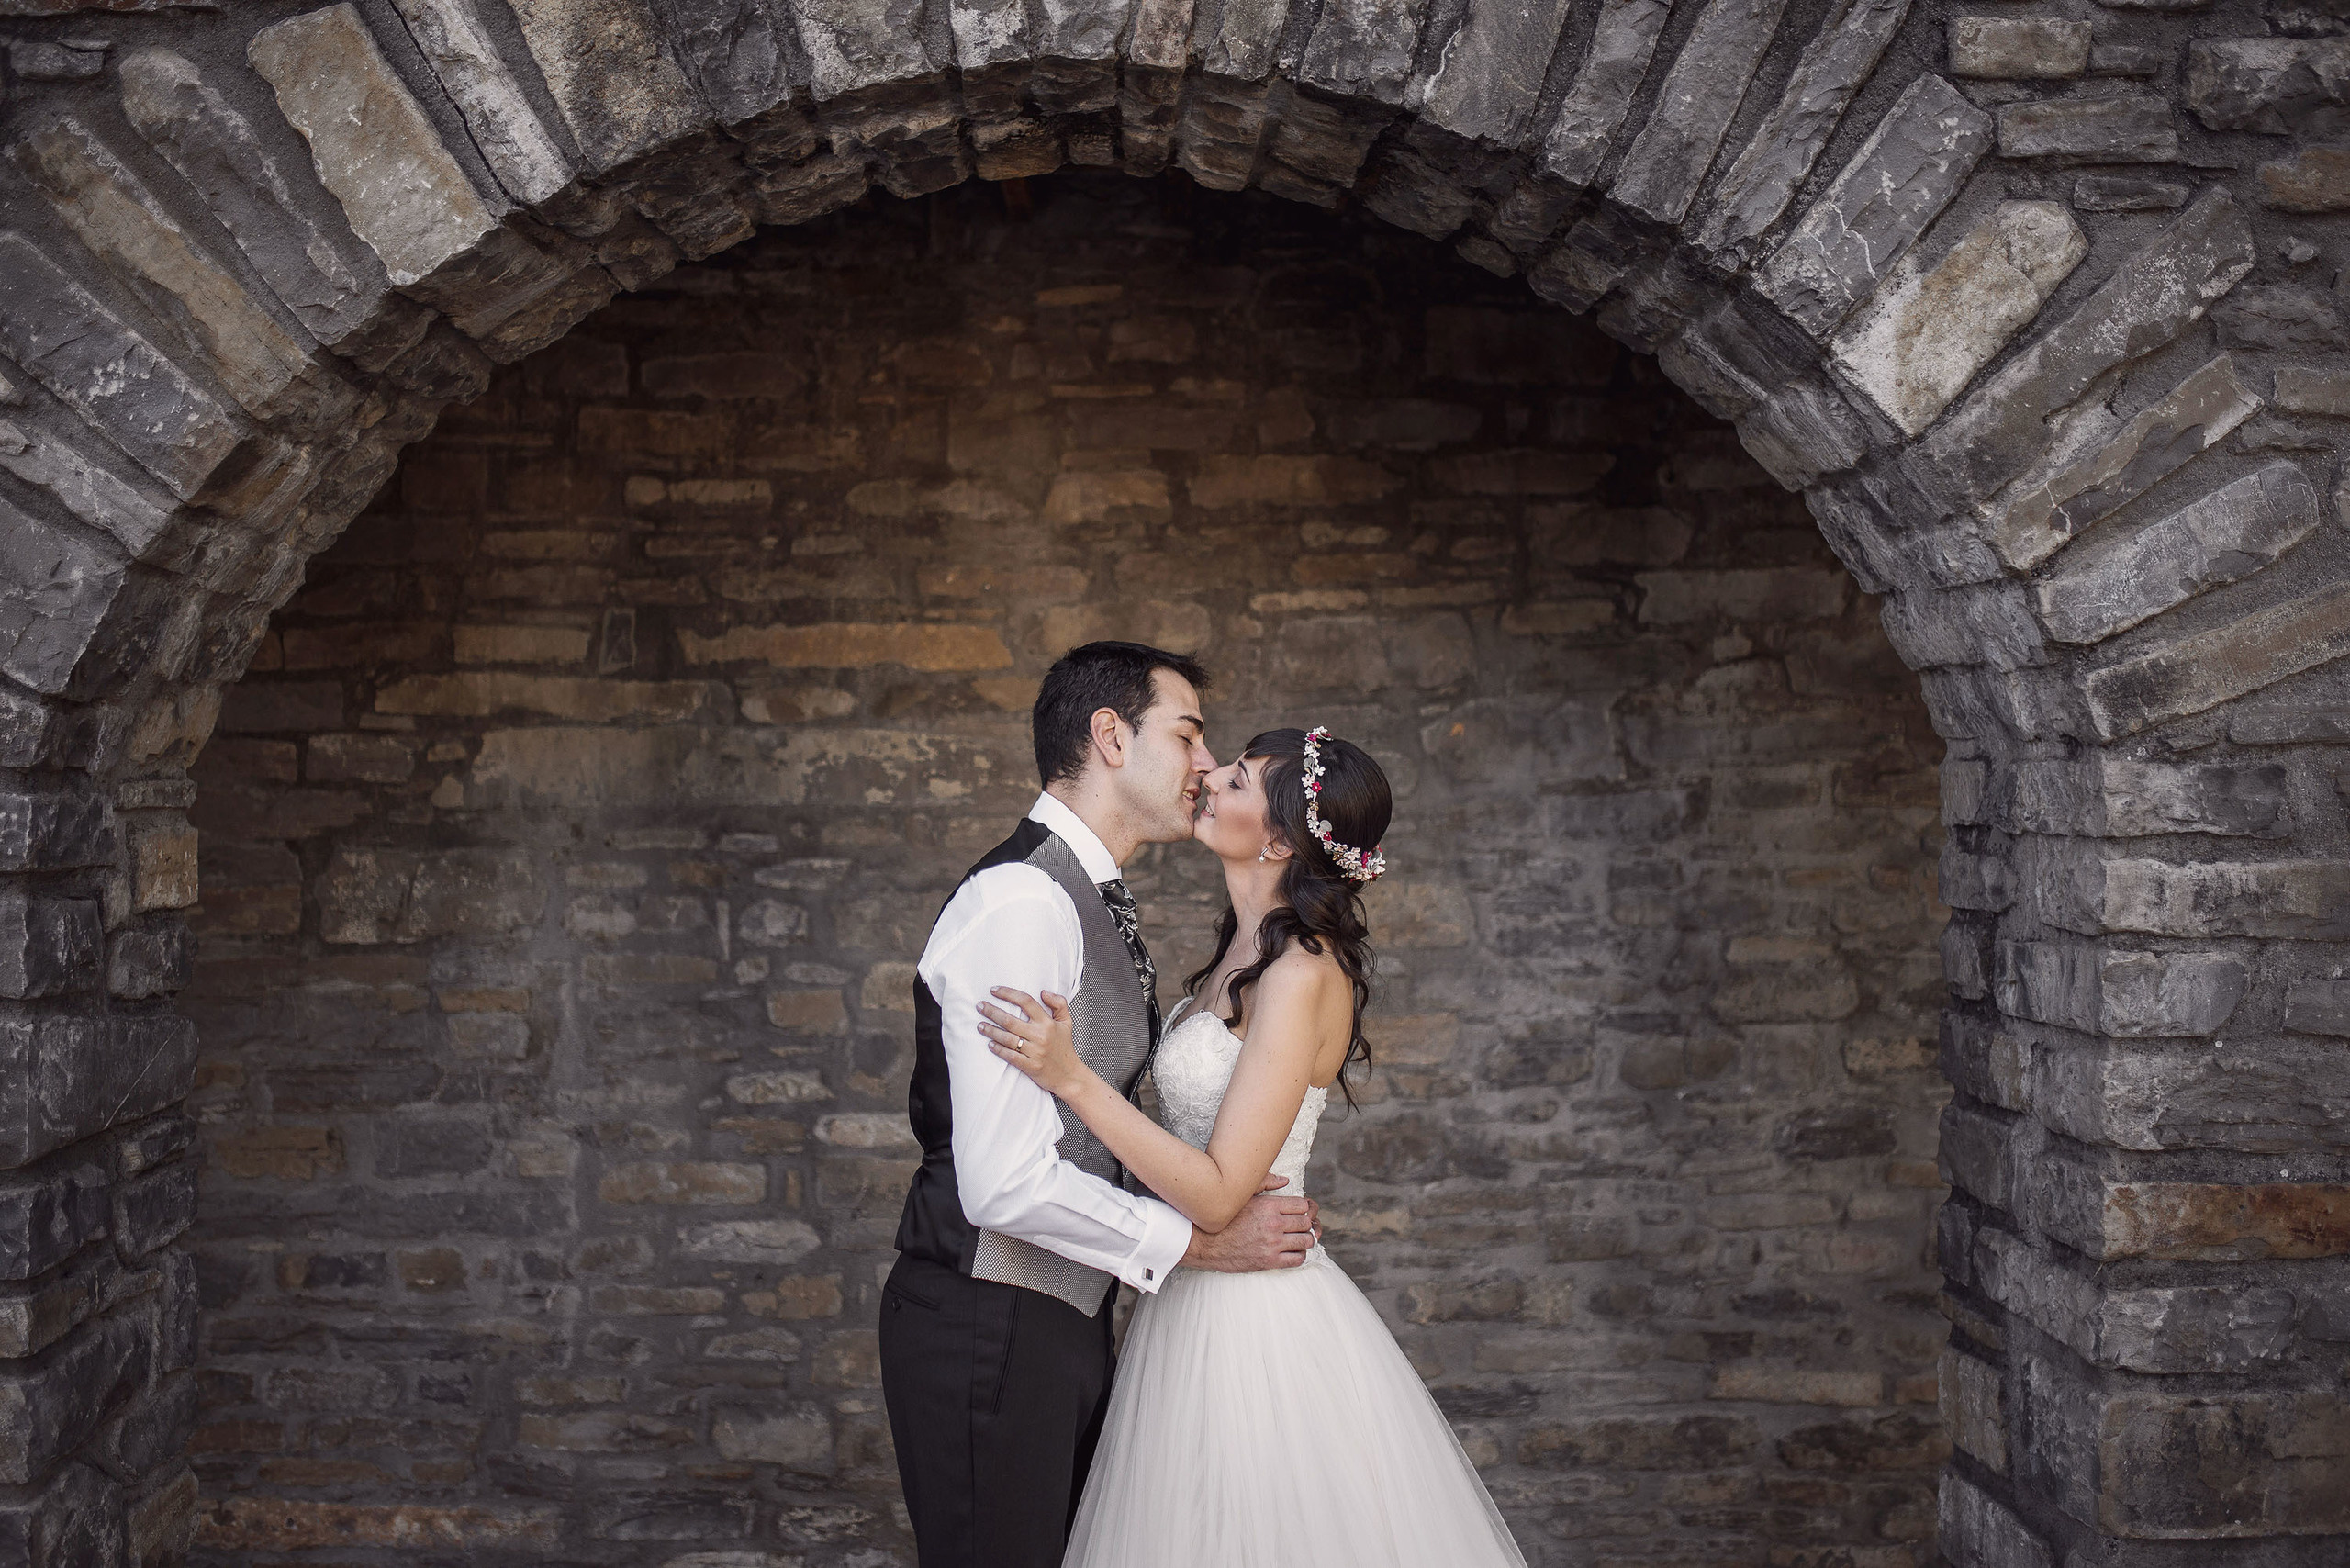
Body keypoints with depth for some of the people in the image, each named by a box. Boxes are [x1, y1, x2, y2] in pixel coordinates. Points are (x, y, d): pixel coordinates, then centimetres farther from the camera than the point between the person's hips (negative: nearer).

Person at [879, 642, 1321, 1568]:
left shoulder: (1096, 903, 13)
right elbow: (1008, 1184, -26)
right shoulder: (1019, 902, -20)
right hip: (986, 1327, -10)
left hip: (1067, 1316, 10)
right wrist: (1196, 1241, -16)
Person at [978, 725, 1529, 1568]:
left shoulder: (1303, 976, -20)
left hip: (1252, 1315, -9)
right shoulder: (1244, 956, 8)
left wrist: (1071, 1078, -24)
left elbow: (1217, 1194, -22)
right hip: (1200, 1305, 9)